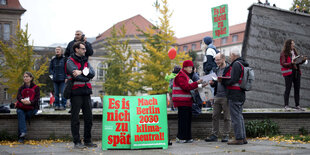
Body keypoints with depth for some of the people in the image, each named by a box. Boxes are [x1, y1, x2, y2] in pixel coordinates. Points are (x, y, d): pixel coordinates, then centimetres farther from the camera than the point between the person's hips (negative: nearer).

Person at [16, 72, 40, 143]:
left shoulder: (36, 88, 9)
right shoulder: (21, 88, 19)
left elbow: (37, 98, -5)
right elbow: (18, 96, 1)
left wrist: (30, 102, -27)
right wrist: (22, 100, -25)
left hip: (32, 107, -2)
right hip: (21, 107, 2)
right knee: (20, 112, -32)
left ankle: (21, 136, -29)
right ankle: (23, 132, -45)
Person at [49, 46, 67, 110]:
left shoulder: (64, 59, -1)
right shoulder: (53, 59, 11)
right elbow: (50, 68, 18)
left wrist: (66, 77, -9)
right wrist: (51, 74, 3)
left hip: (62, 79, -4)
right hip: (55, 79, 4)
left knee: (63, 93, -5)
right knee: (56, 93, 6)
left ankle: (63, 105, 2)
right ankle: (56, 105, 13)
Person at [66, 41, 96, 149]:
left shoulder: (85, 61, 17)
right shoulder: (70, 61, -2)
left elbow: (92, 73, -1)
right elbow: (76, 75, -17)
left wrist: (82, 72, -16)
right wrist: (87, 77, -7)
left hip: (86, 92, 6)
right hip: (76, 92, -6)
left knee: (89, 118, 8)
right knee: (75, 119, -2)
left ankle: (88, 141, 18)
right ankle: (77, 142, 3)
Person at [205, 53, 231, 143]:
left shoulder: (229, 69, -6)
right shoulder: (217, 70, 18)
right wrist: (212, 83, 2)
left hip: (226, 97, -7)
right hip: (217, 96, 7)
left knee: (227, 117, 2)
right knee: (215, 116, 6)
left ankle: (226, 135, 8)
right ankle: (214, 135, 10)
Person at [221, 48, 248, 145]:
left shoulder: (236, 64, -12)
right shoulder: (243, 64, 18)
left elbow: (233, 80, -21)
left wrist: (222, 81, -7)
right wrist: (223, 80, 9)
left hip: (234, 94, -10)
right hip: (241, 94, 10)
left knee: (235, 117, -6)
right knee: (239, 116, 14)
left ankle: (239, 138, -5)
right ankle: (243, 138, 17)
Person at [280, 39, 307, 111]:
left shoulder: (295, 52, 16)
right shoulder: (284, 53, -4)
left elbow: (298, 62, 19)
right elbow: (283, 63, -11)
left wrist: (303, 60, 0)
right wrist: (291, 63, -25)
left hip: (296, 72, 7)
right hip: (288, 72, -7)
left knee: (297, 89, 5)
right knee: (288, 89, -7)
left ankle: (297, 105, 10)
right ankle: (286, 105, -5)